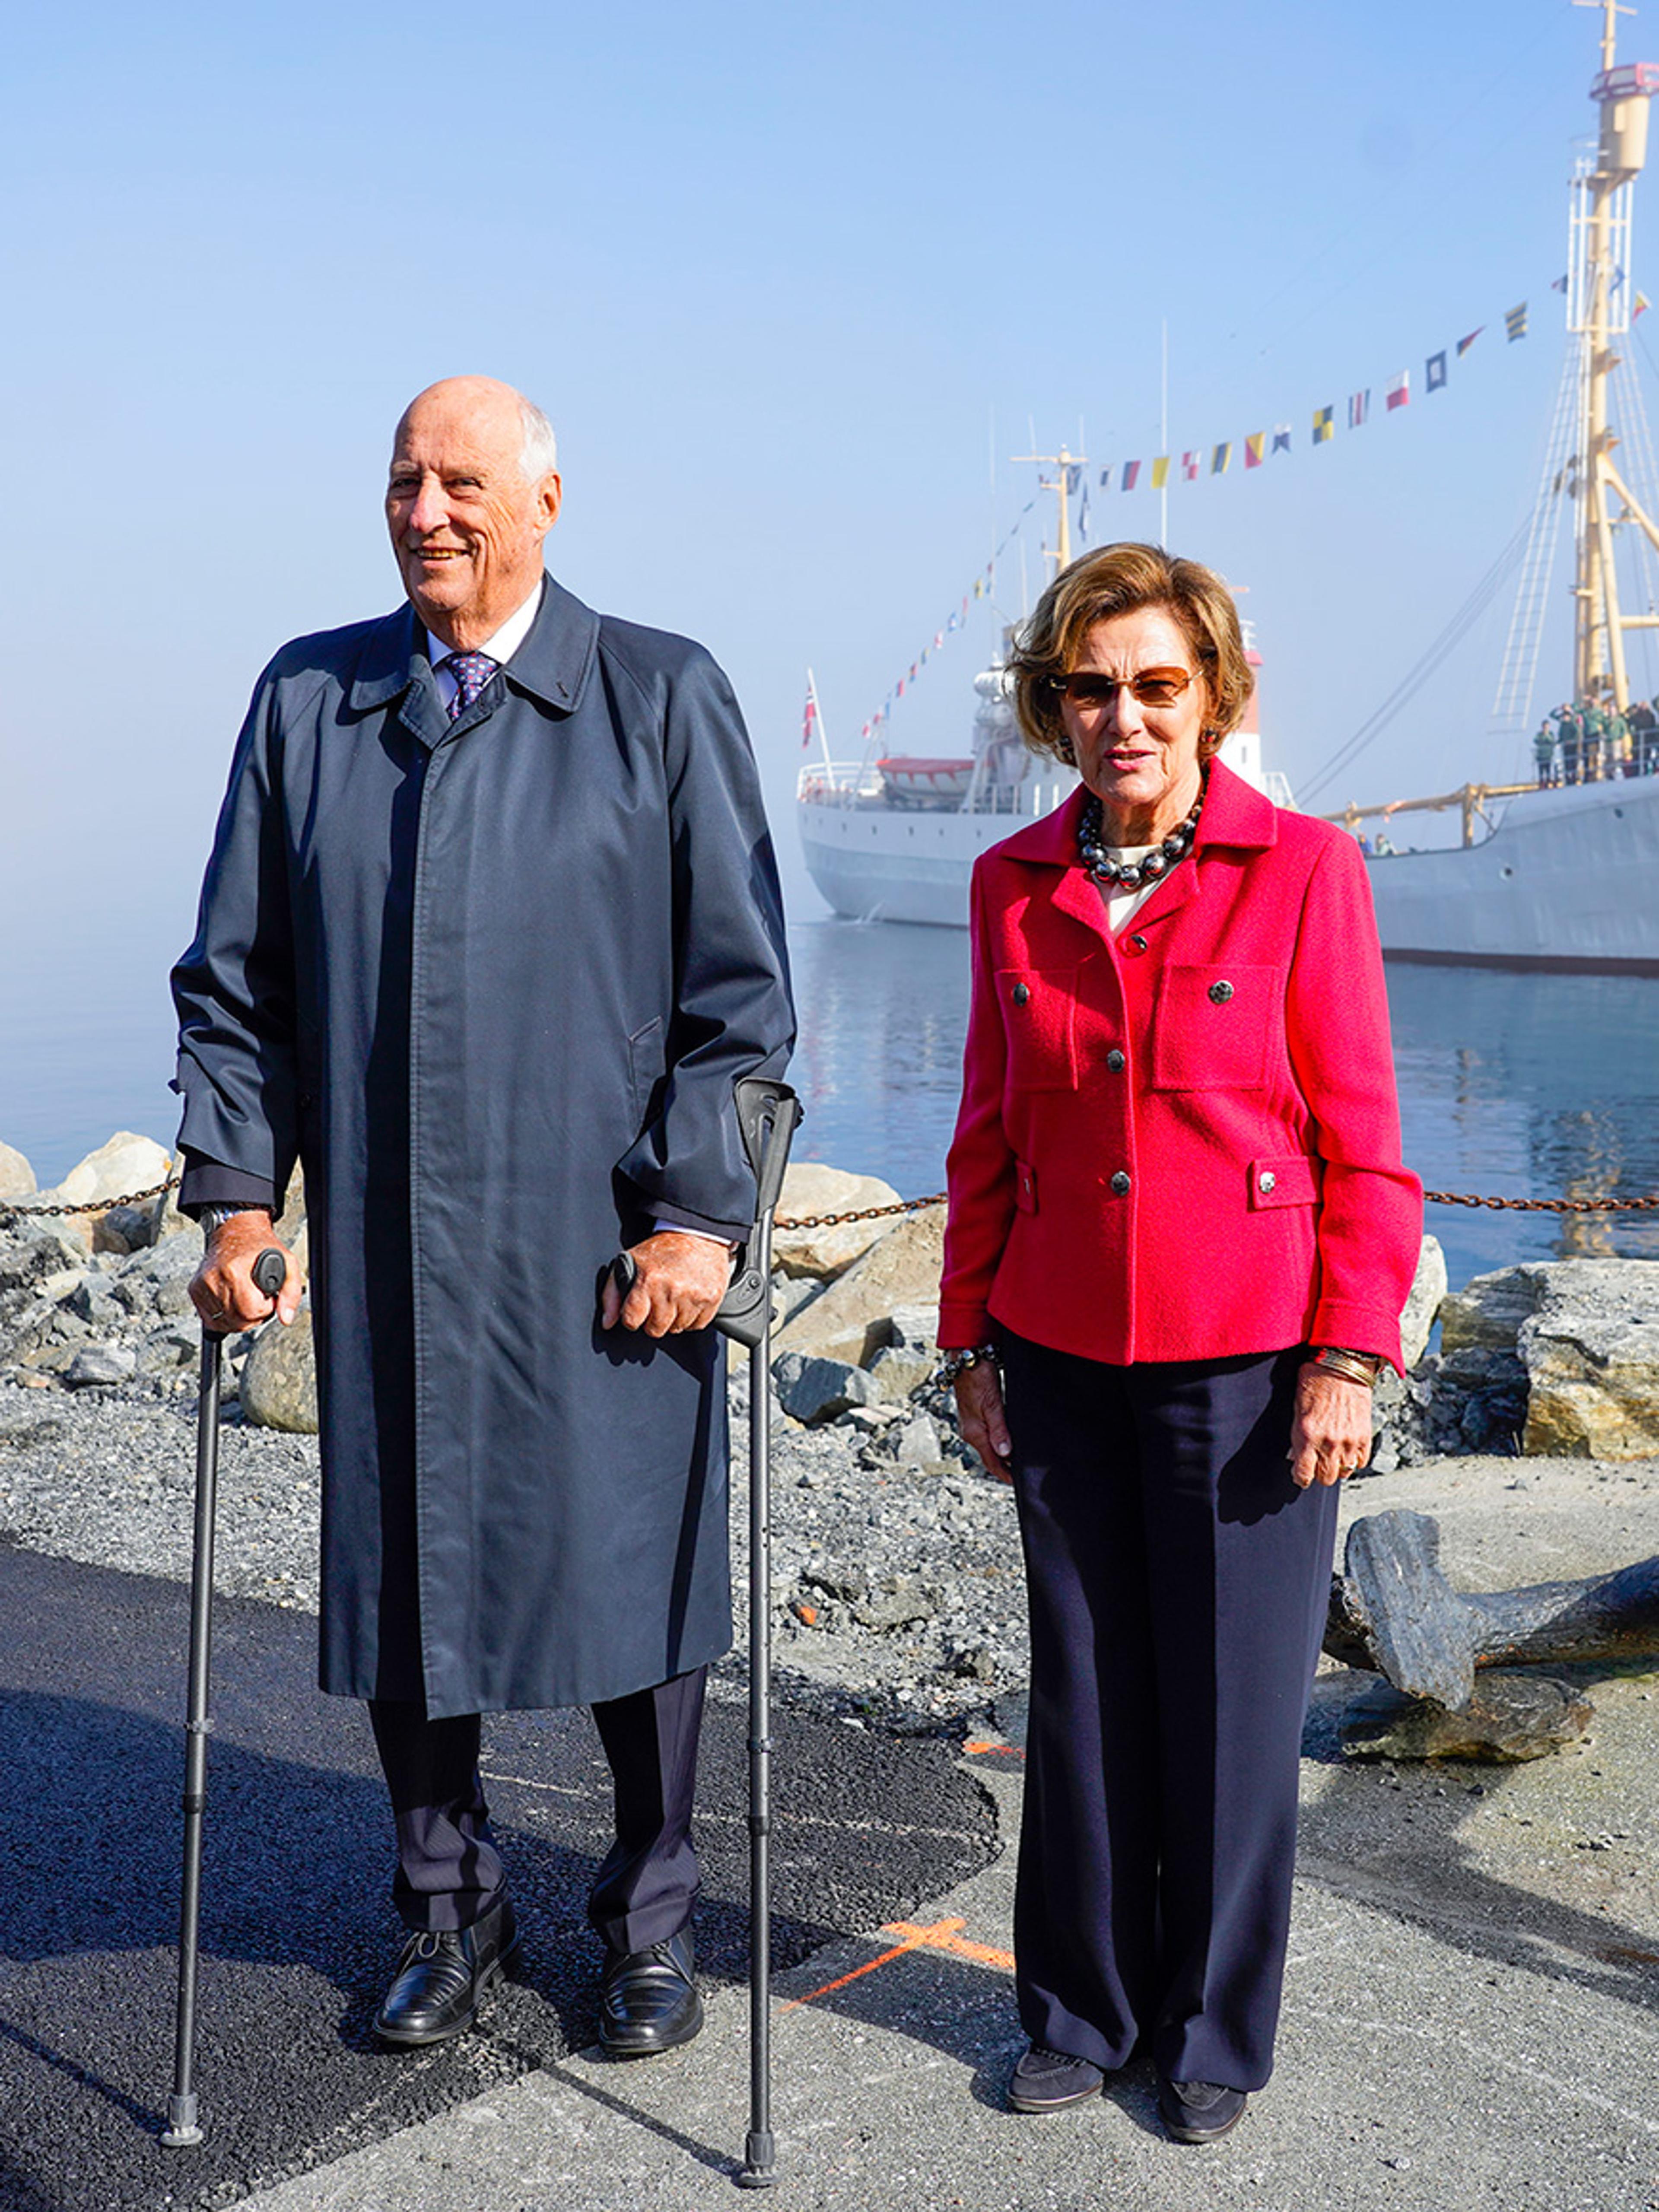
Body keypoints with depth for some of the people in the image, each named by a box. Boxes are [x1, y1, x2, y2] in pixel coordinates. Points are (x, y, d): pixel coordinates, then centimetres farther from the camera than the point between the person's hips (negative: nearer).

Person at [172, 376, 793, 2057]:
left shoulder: (664, 698, 0)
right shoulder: (305, 701, 9)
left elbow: (740, 988, -3)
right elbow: (234, 974, 11)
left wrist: (697, 1212, -10)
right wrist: (235, 1191, 3)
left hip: (605, 1253, -2)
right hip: (383, 1247, 3)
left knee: (628, 1573, 7)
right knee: (400, 1574, 11)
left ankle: (649, 1920, 29)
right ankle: (450, 1908, 33)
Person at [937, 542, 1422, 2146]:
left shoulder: (1304, 869, -6)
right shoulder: (1013, 885, 5)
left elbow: (1360, 1139, -5)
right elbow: (990, 1132, 11)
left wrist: (1347, 1357, -10)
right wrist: (970, 1338, 10)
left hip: (1245, 1357, -3)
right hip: (1063, 1353, 3)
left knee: (1231, 1702, 7)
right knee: (1083, 1693, 12)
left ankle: (1213, 2033, 27)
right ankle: (1082, 2010, 30)